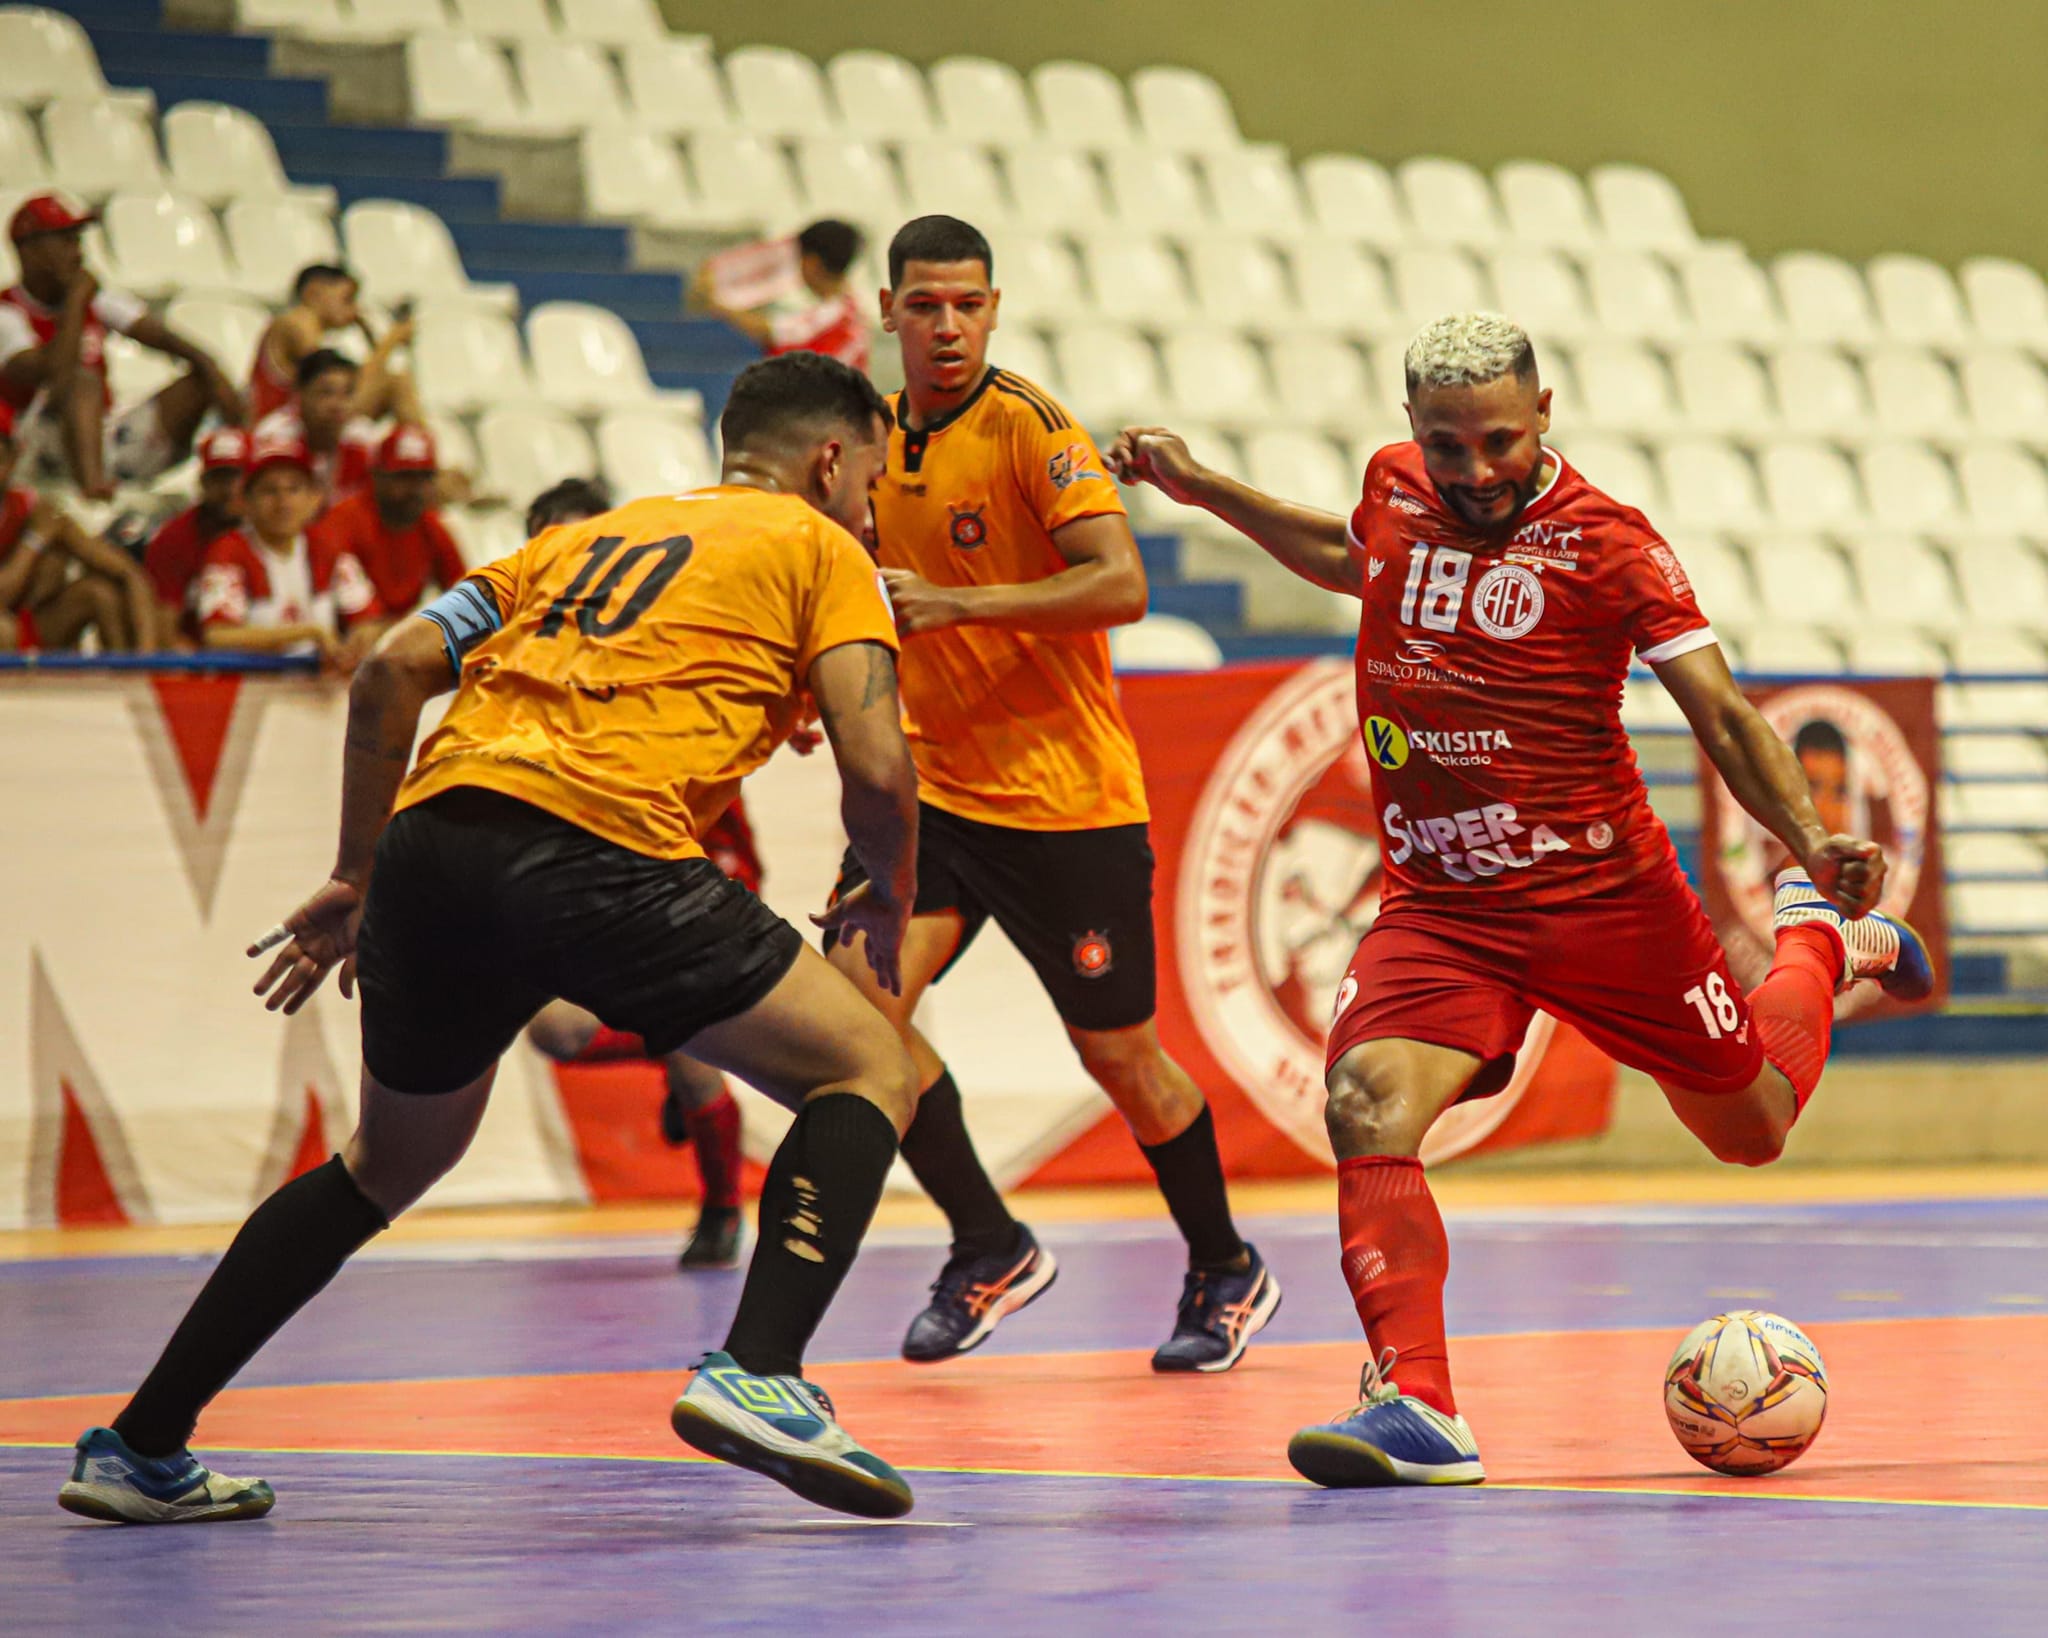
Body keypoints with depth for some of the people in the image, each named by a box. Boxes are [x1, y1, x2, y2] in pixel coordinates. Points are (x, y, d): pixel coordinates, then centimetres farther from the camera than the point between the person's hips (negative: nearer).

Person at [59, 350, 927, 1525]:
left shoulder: (589, 535, 32)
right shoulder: (820, 547, 17)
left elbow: (394, 670, 22)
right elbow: (876, 765, 3)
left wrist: (358, 879, 27)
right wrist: (891, 902, 22)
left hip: (433, 830, 6)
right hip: (598, 849, -6)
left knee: (391, 1163, 27)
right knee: (873, 1072, 6)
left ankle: (139, 1451, 27)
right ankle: (757, 1375, -16)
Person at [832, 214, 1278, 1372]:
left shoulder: (1030, 427, -13)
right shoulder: (878, 441, 8)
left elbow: (1120, 583, -24)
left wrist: (955, 603, -30)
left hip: (1069, 798, -5)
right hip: (935, 786, 6)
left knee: (1120, 1052, 5)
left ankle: (1227, 1274, 27)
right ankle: (990, 1248, 2)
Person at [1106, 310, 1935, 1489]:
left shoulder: (1607, 543, -12)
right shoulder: (1393, 488, 2)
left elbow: (1723, 712, -14)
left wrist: (1810, 837, -30)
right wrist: (1204, 490, 24)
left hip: (1605, 894, -2)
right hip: (1439, 907, 3)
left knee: (1752, 1127, 17)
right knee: (1368, 1108, -26)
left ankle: (1830, 942, 49)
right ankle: (1417, 1411, -28)